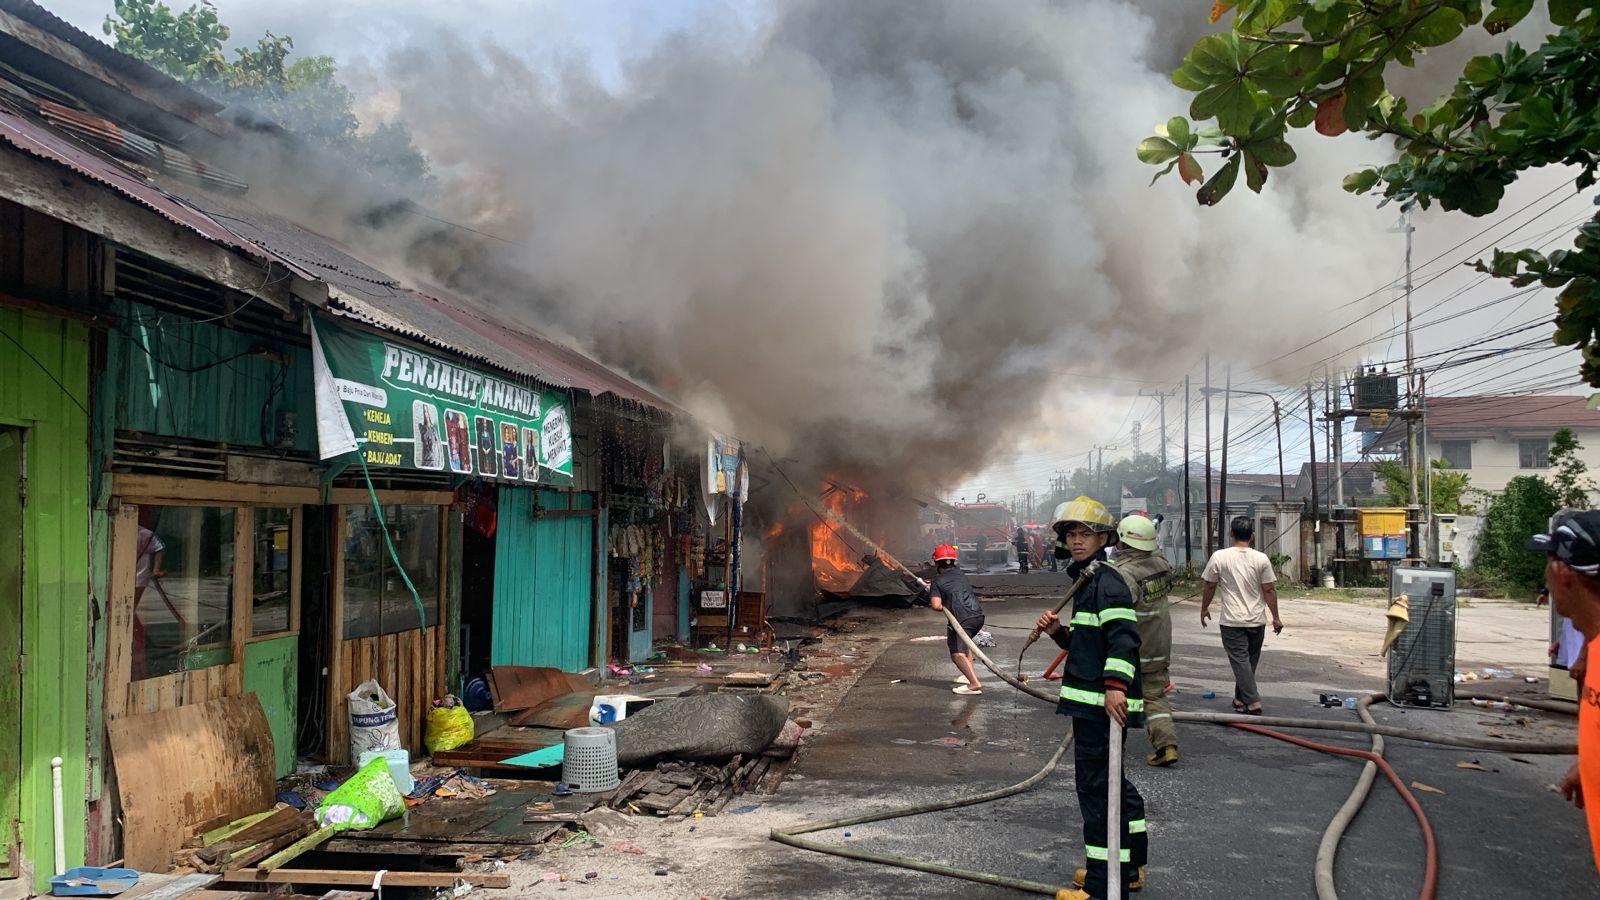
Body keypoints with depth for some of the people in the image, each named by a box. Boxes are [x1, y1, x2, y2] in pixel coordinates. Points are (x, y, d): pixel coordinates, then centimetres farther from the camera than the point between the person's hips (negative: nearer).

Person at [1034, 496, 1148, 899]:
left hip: (1101, 701, -11)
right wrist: (1058, 632, 10)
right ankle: (1130, 868, 31)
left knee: (1096, 786, -6)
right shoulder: (1087, 579, 20)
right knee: (1112, 781, 19)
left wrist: (1115, 685, -36)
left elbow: (1122, 635, -25)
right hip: (1090, 700, 11)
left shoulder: (1107, 580, -12)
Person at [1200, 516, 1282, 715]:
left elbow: (1209, 586, 0)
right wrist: (1276, 618, 7)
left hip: (1232, 621, -2)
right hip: (1257, 621, 2)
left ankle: (1253, 702, -12)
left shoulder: (1219, 557, -8)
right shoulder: (1261, 559, -5)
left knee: (1240, 660, -3)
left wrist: (1204, 609, 16)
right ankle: (1240, 698, 26)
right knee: (1250, 660, 16)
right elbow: (1269, 590, -3)